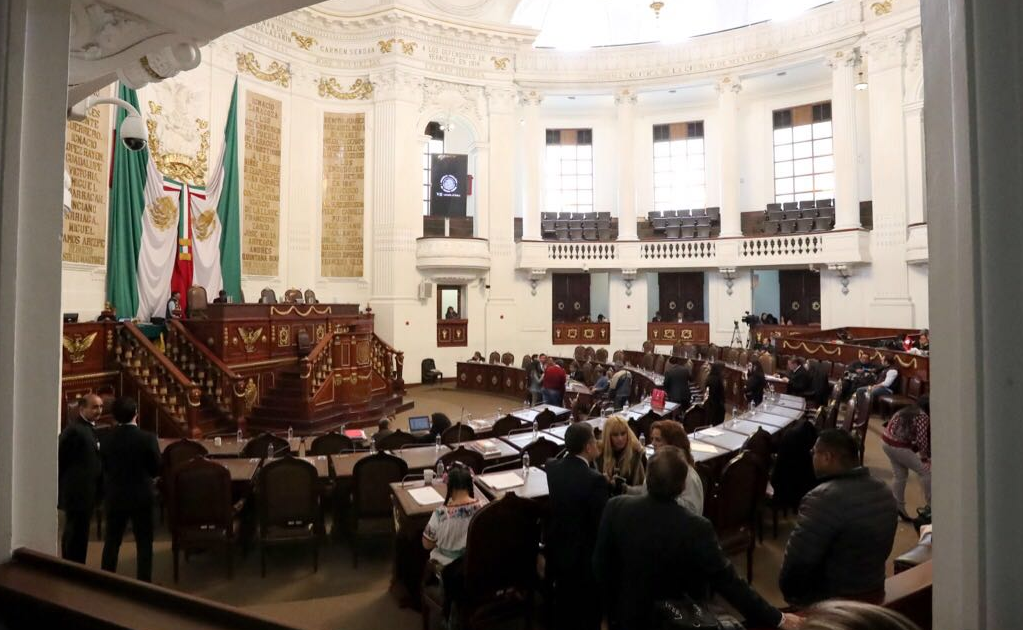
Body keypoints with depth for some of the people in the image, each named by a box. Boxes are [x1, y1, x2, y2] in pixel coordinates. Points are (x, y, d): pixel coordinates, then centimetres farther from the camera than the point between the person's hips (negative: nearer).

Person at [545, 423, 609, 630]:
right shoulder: (595, 480, -26)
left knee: (563, 606, 24)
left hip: (557, 550, 6)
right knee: (588, 613, 15)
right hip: (584, 556, -6)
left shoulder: (551, 468, -8)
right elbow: (602, 523, -21)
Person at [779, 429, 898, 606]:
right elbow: (884, 549, 11)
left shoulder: (824, 498, -28)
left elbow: (798, 560, -25)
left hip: (828, 602, -8)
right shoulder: (884, 492, -1)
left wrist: (787, 590, -8)